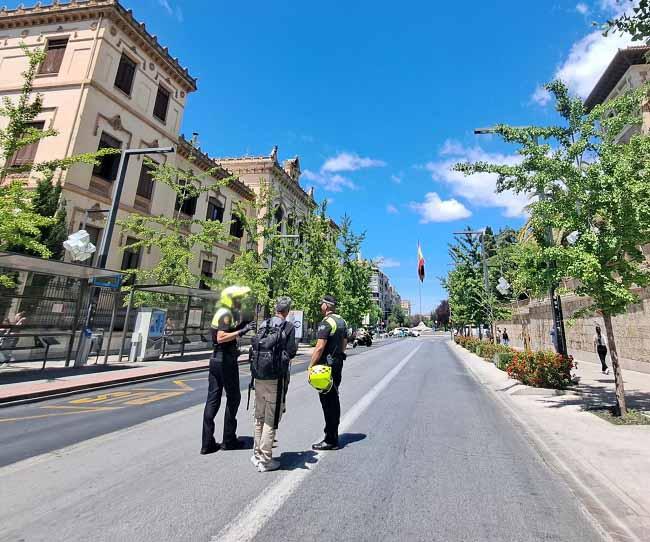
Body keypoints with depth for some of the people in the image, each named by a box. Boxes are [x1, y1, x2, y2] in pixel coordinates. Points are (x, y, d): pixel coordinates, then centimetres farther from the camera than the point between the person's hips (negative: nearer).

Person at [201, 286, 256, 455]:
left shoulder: (221, 313, 14)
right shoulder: (227, 314, -14)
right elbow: (221, 338, -27)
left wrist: (242, 327, 9)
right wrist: (242, 330, -26)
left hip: (215, 359, 8)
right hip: (226, 360, -8)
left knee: (213, 399, 8)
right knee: (233, 398, 6)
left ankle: (207, 443, 13)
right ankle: (228, 440, 17)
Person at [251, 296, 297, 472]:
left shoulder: (264, 324, 4)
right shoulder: (289, 327, -10)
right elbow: (290, 352, -9)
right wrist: (295, 347, 12)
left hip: (259, 376, 6)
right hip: (276, 377, -6)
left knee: (259, 417, 18)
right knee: (271, 419, 5)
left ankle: (257, 454, 31)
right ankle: (265, 460, 13)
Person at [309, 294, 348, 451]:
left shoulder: (326, 323, -17)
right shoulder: (342, 321, 10)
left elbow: (320, 347, -22)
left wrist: (311, 366, -17)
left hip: (326, 366, -9)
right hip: (338, 365, 9)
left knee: (328, 402, -1)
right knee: (334, 400, 17)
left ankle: (331, 440, 7)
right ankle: (333, 435, 29)